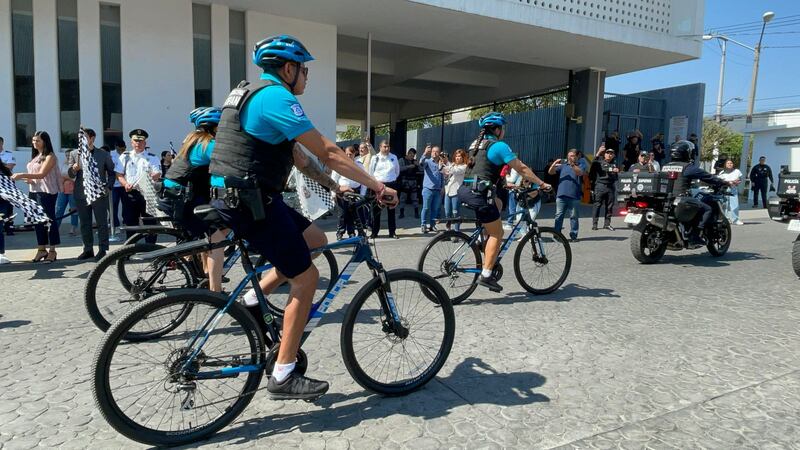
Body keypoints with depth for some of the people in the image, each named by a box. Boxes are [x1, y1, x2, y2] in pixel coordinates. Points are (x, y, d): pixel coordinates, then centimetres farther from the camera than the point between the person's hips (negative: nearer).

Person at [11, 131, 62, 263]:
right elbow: (33, 174, 19)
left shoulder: (50, 156, -7)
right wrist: (28, 180, -1)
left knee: (49, 220, -4)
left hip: (47, 192, -8)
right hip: (34, 192, 8)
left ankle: (52, 251, 2)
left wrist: (22, 175, -24)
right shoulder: (35, 156, 16)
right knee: (38, 220, 9)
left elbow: (42, 174, -17)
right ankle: (42, 249, 16)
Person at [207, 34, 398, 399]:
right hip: (250, 201, -10)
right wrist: (377, 186, -12)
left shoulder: (254, 94, 19)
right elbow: (327, 152, -18)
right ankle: (283, 376, 6)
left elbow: (297, 156, 21)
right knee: (306, 277, -3)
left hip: (235, 195, 10)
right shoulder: (276, 97, -13)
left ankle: (253, 300, 15)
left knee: (315, 239, 16)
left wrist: (335, 186, 21)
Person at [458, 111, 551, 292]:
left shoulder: (476, 144, 21)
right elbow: (522, 168, -2)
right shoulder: (499, 146, -2)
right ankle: (486, 275, 0)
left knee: (497, 204, 31)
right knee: (497, 234, 4)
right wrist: (541, 183, 7)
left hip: (464, 190, 8)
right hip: (478, 193, -8)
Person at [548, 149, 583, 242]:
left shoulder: (579, 166, 8)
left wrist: (572, 165, -30)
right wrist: (554, 164, -13)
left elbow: (580, 173, -15)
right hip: (561, 195, 2)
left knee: (574, 216, 4)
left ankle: (573, 235, 10)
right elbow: (550, 172, 6)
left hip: (574, 196, -2)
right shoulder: (562, 165, 14)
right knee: (559, 215, 2)